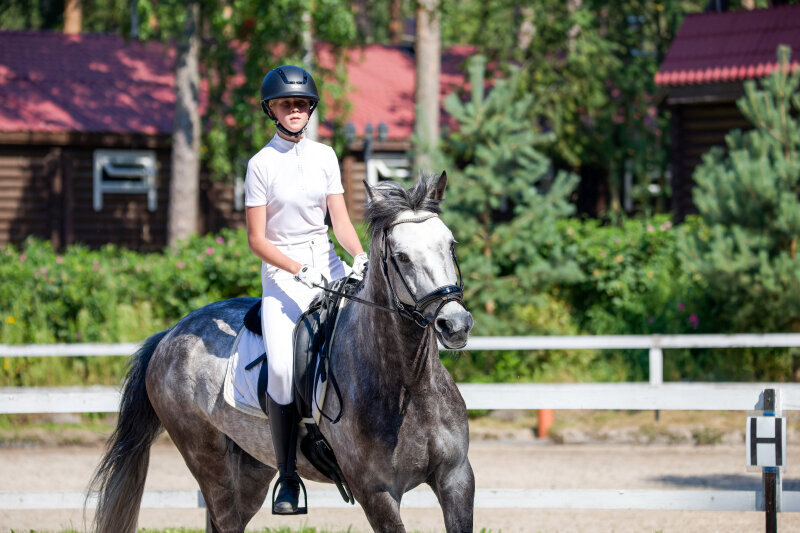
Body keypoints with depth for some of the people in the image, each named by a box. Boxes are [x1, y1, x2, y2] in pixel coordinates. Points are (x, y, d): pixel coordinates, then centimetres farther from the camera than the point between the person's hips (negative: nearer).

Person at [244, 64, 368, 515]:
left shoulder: (325, 156, 9)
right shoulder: (262, 164, -1)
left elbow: (341, 220, 4)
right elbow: (257, 240, -5)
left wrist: (361, 257, -15)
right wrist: (299, 270, -18)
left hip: (327, 264, 4)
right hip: (281, 272, -4)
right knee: (282, 367, -23)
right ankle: (288, 477, -16)